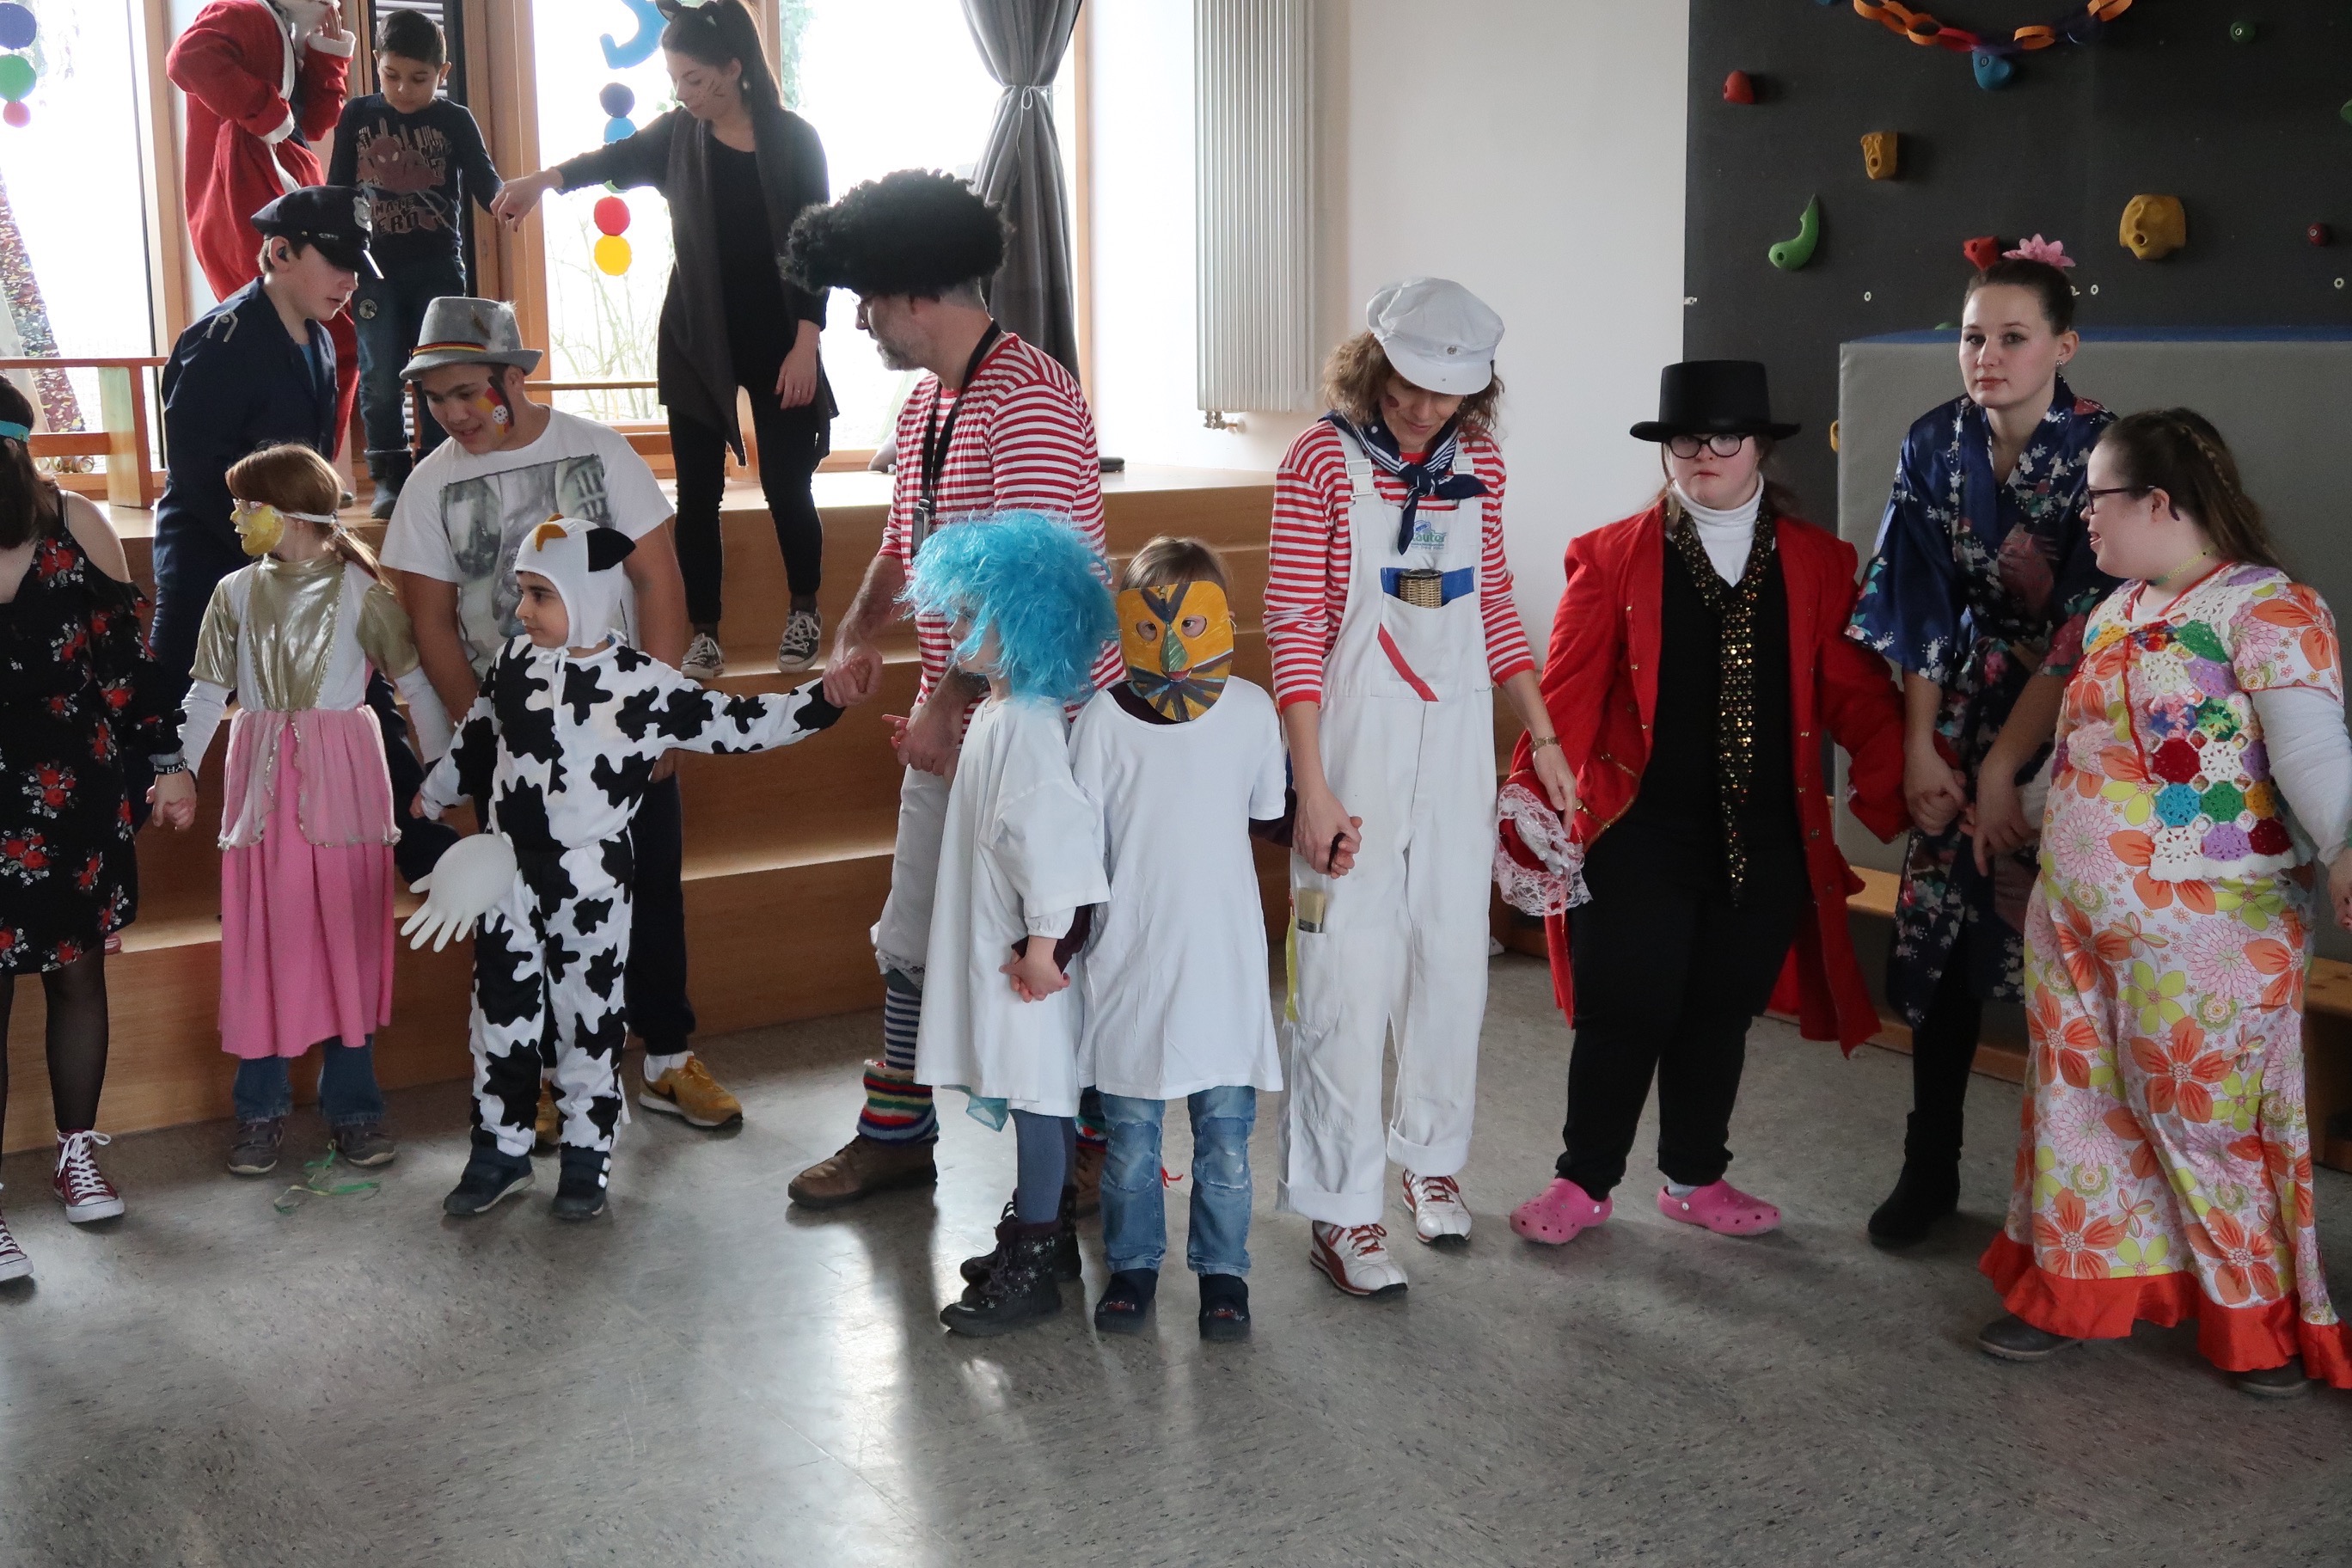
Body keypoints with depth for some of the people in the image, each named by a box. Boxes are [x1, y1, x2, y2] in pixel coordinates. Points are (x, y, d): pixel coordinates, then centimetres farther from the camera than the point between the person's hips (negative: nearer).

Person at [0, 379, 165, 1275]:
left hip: (76, 794, 2)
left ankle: (78, 1158, 31)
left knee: (79, 970, 14)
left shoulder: (75, 526, -3)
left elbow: (123, 652, 5)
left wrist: (152, 760, 6)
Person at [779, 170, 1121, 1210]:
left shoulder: (1028, 399, -19)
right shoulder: (923, 404, 13)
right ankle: (897, 1133, 31)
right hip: (954, 723, 9)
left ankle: (1100, 1144, 21)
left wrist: (952, 700, -22)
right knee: (913, 937, 16)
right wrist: (859, 634, 3)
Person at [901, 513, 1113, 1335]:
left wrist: (1043, 942, -22)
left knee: (1038, 1097, 0)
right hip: (995, 945, 10)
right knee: (1030, 1095, 18)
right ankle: (1034, 1231, 31)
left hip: (1025, 955, -10)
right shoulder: (996, 712, 10)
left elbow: (1052, 833, -25)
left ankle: (1030, 1267, 8)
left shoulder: (1026, 724, -21)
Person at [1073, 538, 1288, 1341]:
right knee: (1130, 1132, 12)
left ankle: (1222, 1269, 26)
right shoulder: (1104, 718, -6)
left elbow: (1267, 817, 12)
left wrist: (1200, 843, 2)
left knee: (1225, 1132, 9)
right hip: (1131, 960, 0)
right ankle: (1132, 1264, 30)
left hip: (1223, 958, 1)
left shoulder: (1251, 709, -2)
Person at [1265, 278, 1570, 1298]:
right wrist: (1313, 787, -14)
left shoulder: (1478, 462, 6)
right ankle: (1342, 1210, 9)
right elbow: (1293, 627, -10)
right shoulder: (1323, 459, -9)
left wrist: (1543, 737, 10)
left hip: (1457, 739, 5)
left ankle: (1431, 1155, 33)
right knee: (1350, 974, -2)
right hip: (1355, 740, -5)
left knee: (1453, 958, 12)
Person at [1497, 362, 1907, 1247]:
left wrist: (1898, 800, -10)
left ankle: (1695, 1178, 30)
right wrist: (1531, 789, -18)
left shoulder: (1817, 562, 7)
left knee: (1722, 1015, 12)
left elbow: (1858, 693, 2)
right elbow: (1567, 692, -5)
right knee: (1622, 1016, 1)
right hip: (1640, 835, -2)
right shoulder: (1612, 559, 1)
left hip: (1767, 842, 3)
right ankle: (1584, 1183, 19)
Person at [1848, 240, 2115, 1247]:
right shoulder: (1935, 444, -2)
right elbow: (1921, 607, 0)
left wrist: (2003, 766, -15)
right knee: (1940, 931, 3)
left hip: (2065, 721, -3)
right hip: (1962, 712, 4)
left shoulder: (2101, 450, -15)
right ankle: (1930, 1170, 17)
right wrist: (1921, 747, -4)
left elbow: (2082, 634, -15)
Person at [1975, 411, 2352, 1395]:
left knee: (2203, 1120, 3)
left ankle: (2262, 1320, 23)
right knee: (2082, 1100, 13)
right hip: (2074, 916, 7)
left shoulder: (2266, 607, -13)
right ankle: (2075, 1289, 28)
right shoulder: (2116, 611, 12)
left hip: (2202, 928, -7)